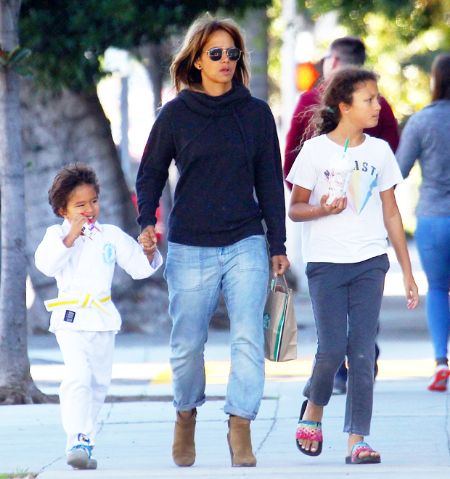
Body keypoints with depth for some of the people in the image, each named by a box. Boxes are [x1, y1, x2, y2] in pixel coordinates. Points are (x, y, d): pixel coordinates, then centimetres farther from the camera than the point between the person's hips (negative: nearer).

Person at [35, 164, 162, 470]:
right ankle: (77, 442, -25)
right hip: (71, 319, -4)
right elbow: (45, 264, -19)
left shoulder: (111, 235, 9)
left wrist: (149, 253, -10)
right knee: (77, 378, -20)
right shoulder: (57, 235, 0)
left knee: (99, 382, 11)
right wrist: (70, 237, -24)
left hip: (103, 319, 5)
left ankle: (85, 441, 25)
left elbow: (139, 267, 10)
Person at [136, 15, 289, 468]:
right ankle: (186, 416, 29)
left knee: (248, 339, -14)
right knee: (187, 345, 6)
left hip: (246, 244, 0)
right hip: (190, 248, 0)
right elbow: (150, 174, 9)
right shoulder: (176, 114, 3)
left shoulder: (256, 113, 5)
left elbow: (270, 181, 8)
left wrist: (278, 244, 5)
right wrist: (147, 222, -8)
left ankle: (240, 429, -12)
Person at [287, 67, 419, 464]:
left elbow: (391, 214, 13)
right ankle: (313, 410, 20)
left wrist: (407, 271, 12)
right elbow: (295, 208, 2)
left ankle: (358, 439, -2)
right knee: (332, 349, -9)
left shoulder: (380, 151, 9)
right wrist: (322, 210, -20)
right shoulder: (316, 150, -1)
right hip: (326, 263, -3)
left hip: (370, 263, 3)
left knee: (363, 352, -4)